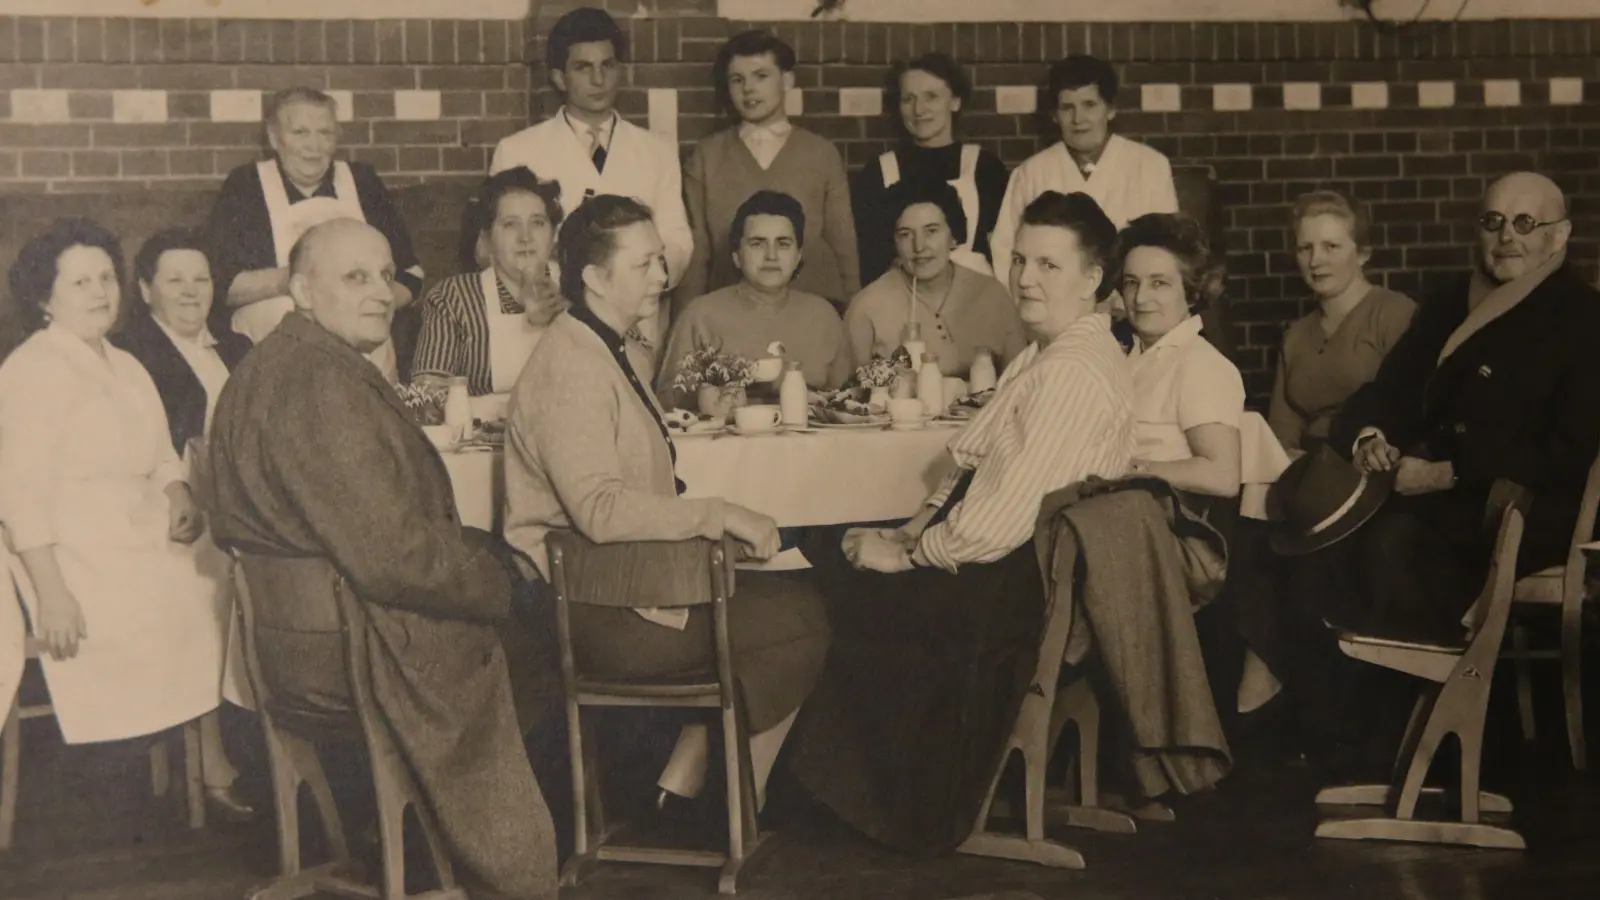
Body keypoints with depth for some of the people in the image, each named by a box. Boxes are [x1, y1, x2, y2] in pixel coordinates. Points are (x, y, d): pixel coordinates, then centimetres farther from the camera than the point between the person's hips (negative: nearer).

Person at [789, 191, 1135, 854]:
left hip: (1014, 585, -10)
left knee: (835, 593, -6)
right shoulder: (1047, 353, 12)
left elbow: (1000, 520, -24)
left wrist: (906, 555, -12)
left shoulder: (1074, 373, -21)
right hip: (995, 559, 10)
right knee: (821, 548, 6)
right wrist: (910, 531, 2)